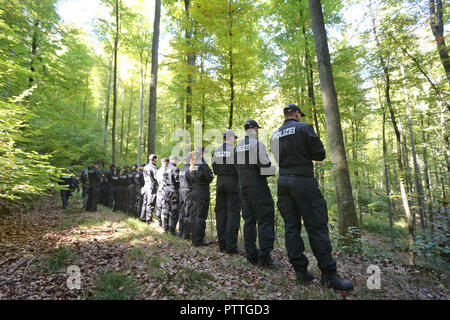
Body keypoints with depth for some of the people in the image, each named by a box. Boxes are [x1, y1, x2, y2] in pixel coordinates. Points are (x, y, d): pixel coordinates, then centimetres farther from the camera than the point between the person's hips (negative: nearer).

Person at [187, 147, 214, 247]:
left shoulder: (192, 166, 11)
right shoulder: (203, 165, -14)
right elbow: (209, 178, -13)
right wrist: (211, 173, 4)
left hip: (194, 192, 8)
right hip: (203, 193, -8)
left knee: (195, 215, 14)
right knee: (201, 216, -3)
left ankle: (194, 238, 24)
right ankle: (199, 240, 2)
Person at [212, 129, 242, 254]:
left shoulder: (216, 151, 7)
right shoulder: (234, 150, -9)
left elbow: (214, 170, 9)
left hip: (220, 182, 6)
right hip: (232, 181, -5)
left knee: (220, 212, 10)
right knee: (233, 213, -1)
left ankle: (222, 244, 17)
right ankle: (231, 246, -1)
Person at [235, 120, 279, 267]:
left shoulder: (238, 146, 14)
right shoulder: (258, 144, -10)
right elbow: (266, 165, -15)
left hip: (244, 185, 7)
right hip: (258, 185, -7)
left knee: (249, 220, 9)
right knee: (265, 219, -3)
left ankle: (251, 255, 14)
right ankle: (264, 256, -5)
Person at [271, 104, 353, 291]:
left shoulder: (275, 135, 15)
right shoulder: (304, 128, -3)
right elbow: (320, 154, -4)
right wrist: (306, 153, 14)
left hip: (283, 181, 6)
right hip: (303, 180, -6)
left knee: (291, 226, 6)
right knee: (317, 225, -1)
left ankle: (301, 272, 11)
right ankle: (328, 274, 4)